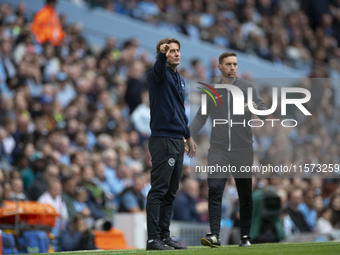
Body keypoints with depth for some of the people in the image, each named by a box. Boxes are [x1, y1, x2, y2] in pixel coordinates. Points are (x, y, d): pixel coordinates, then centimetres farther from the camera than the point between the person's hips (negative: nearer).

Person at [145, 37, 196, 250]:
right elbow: (158, 69, -32)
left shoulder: (180, 79, 19)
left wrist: (188, 136, 30)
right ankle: (153, 238, -11)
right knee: (159, 190, -10)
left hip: (178, 141, 9)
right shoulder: (159, 75, -6)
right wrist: (162, 54, -53)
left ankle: (165, 236, 14)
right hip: (162, 139, -9)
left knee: (171, 193, 10)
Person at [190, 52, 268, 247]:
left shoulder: (247, 87, 4)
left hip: (243, 151, 0)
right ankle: (215, 235, -21)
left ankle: (245, 237, 16)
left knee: (245, 196, 5)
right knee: (215, 190, -15)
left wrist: (255, 108, -24)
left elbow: (264, 112, -2)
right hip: (218, 150, 0)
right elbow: (201, 117, 16)